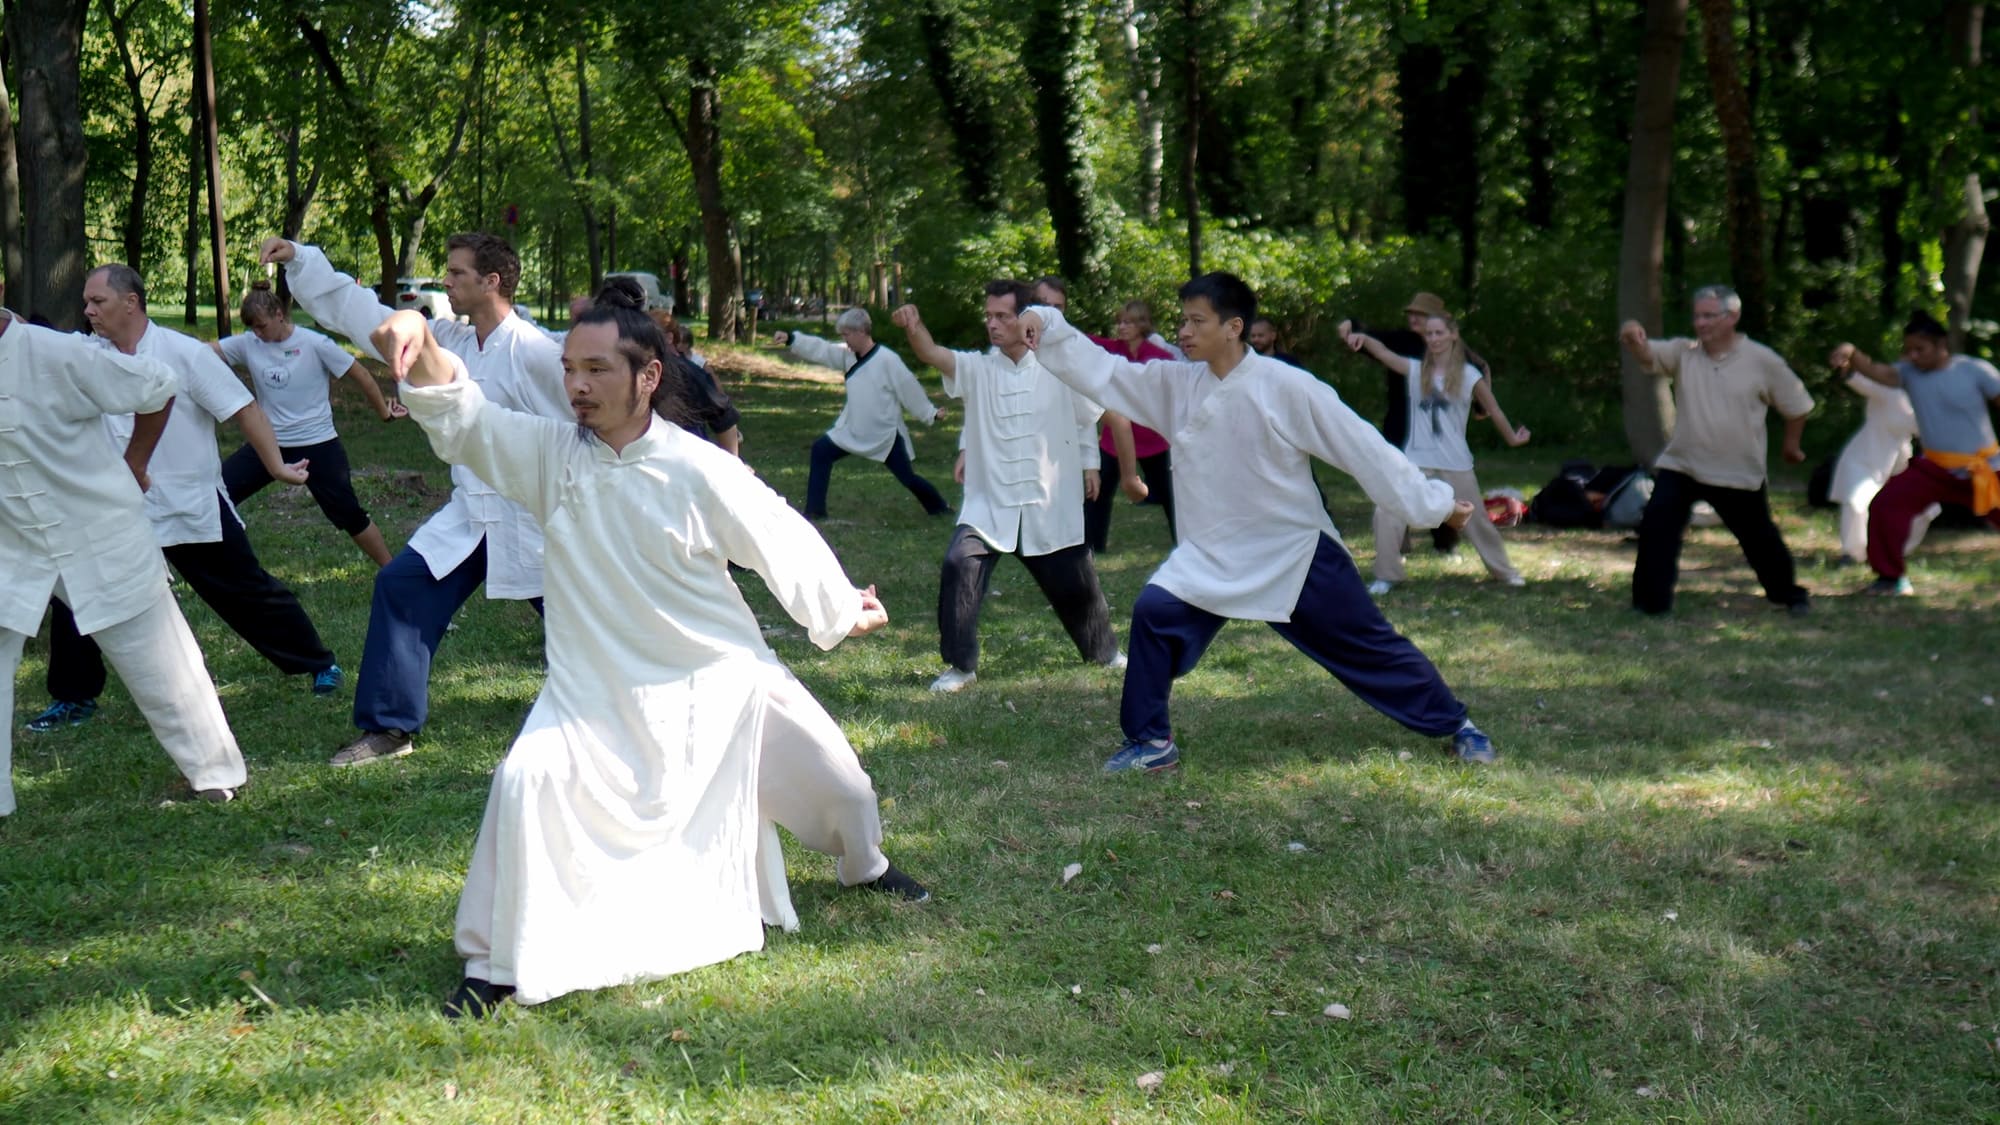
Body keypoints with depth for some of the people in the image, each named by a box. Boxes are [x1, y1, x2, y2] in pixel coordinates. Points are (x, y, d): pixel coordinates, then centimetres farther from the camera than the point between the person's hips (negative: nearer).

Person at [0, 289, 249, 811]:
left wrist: (134, 464, -4)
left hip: (100, 539, -4)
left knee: (155, 661, 7)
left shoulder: (53, 354, -19)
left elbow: (159, 385, -11)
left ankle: (215, 772, 23)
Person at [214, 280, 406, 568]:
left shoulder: (315, 344, -13)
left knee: (349, 516, 2)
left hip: (317, 446, -4)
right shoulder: (247, 344, -3)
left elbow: (360, 376, -5)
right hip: (268, 445, 4)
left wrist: (384, 412, 3)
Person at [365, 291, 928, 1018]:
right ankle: (493, 962, -5)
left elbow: (781, 541, -4)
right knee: (527, 781, -21)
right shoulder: (554, 454, -10)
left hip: (720, 677, 0)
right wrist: (423, 346, -44)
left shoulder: (699, 470, -17)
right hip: (598, 687, 0)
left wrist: (845, 610, 9)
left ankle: (866, 867, 49)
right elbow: (464, 419, -22)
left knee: (832, 777, 12)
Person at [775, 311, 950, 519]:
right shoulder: (847, 354, 0)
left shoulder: (887, 360, -20)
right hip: (853, 431, 6)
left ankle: (939, 507, 25)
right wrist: (790, 339, -15)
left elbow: (909, 389, -13)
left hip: (885, 435, -6)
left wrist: (931, 415, -5)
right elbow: (818, 349, -3)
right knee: (821, 451, -1)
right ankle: (815, 510, 6)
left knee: (907, 478, 0)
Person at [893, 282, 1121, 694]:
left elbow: (1087, 419, 10)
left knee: (1074, 584, 13)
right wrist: (914, 326, -41)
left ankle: (1105, 650, 41)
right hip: (989, 503, 0)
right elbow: (934, 354, -23)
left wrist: (1089, 463, 9)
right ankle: (960, 664, -6)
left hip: (1050, 505, 0)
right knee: (959, 568, -20)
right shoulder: (978, 368, -5)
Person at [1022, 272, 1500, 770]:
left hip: (1299, 554, -4)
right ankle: (1151, 742, -1)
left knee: (1372, 646, 5)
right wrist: (1047, 325, -18)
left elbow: (1362, 446, -15)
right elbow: (1101, 371, -3)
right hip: (1214, 555, 4)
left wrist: (1433, 502, -13)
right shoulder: (1176, 383, -4)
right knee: (1155, 613, -16)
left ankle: (1456, 726, 26)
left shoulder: (1287, 387, -19)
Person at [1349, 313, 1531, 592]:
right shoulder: (1416, 370, 1)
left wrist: (1512, 438, 20)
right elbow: (1383, 353, -12)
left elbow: (1493, 410, 10)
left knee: (1476, 519, 11)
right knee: (1387, 511, -14)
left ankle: (1503, 571, 31)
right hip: (1417, 460, 1)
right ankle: (1386, 576, -4)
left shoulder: (1469, 375, -2)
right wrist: (1363, 338, -31)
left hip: (1455, 463, -1)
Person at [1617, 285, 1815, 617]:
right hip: (1680, 466, 1)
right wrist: (1634, 340, -46)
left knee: (1760, 538, 14)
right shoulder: (1683, 353, -4)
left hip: (1740, 474, -1)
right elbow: (1648, 354, -24)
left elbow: (1796, 405, 5)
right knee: (1656, 529, -14)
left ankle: (1789, 594, 39)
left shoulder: (1763, 361, -8)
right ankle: (1651, 602, -2)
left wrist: (1791, 444, 14)